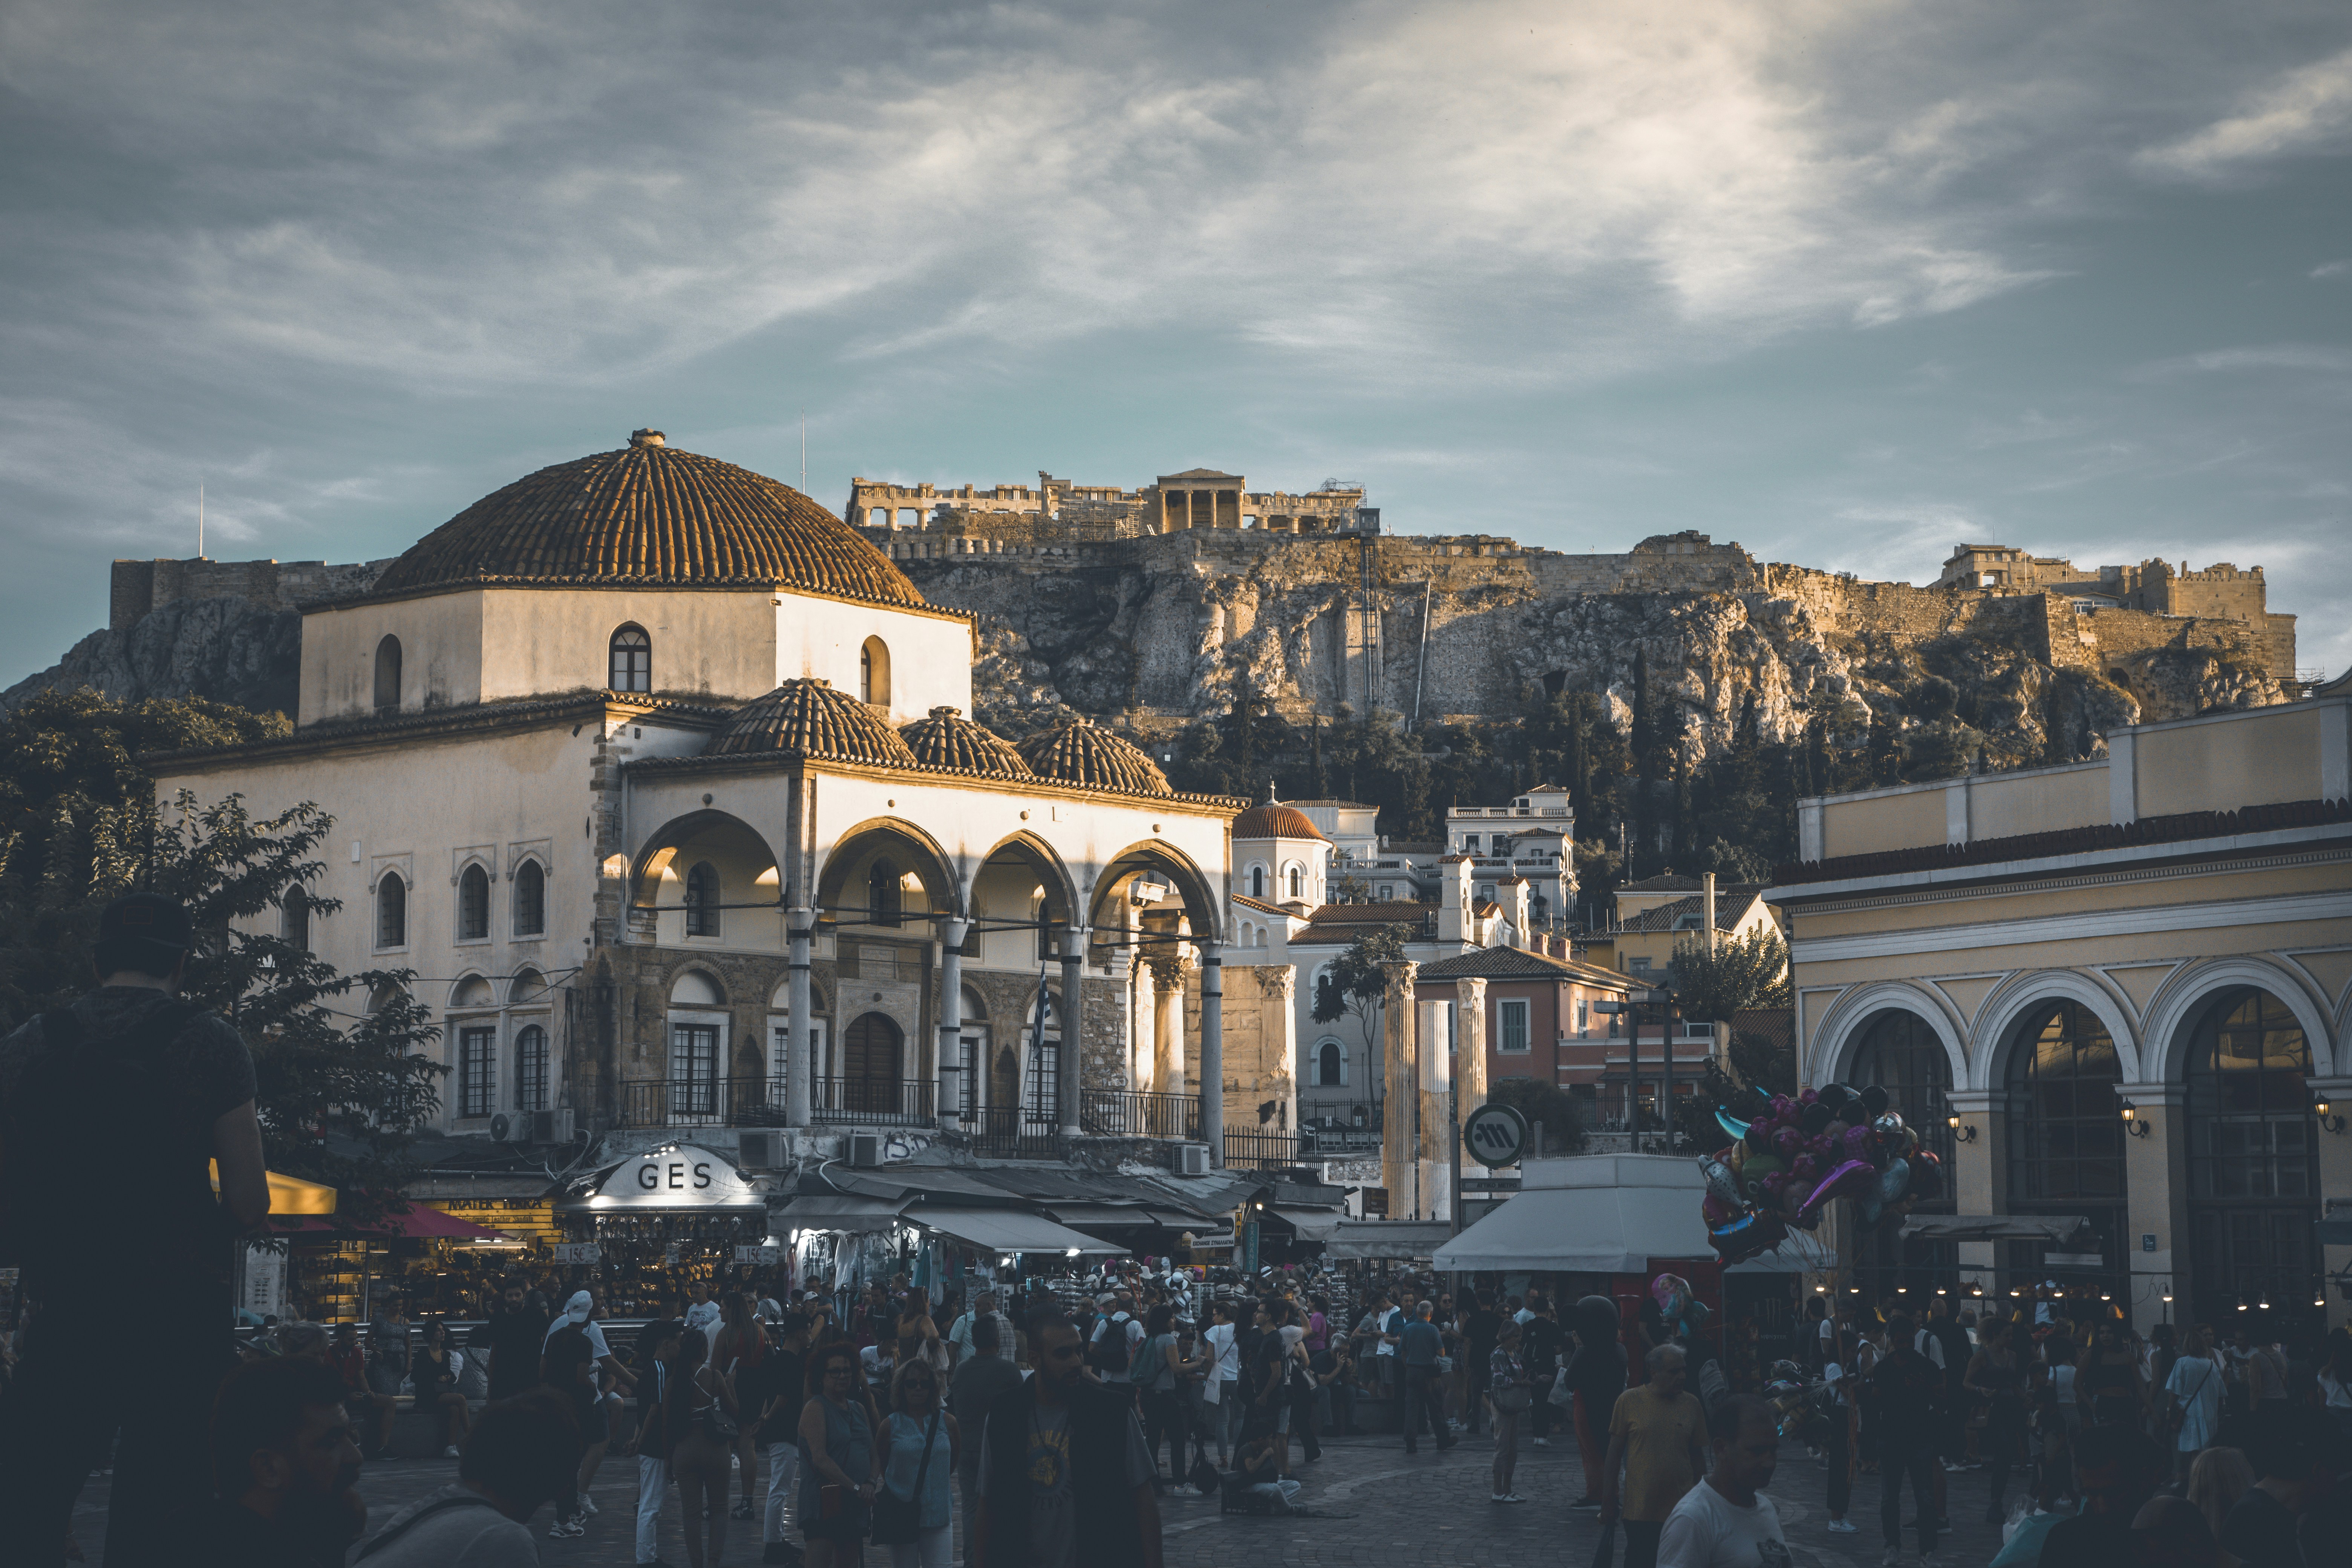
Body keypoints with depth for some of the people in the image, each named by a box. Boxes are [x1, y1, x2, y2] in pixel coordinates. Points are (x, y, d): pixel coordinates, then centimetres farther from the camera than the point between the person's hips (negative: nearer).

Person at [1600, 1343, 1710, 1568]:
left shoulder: (1691, 1403, 3)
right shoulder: (1629, 1400, -4)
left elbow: (1698, 1455, 11)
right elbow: (1614, 1453, 2)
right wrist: (1608, 1500, 1)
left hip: (1680, 1508, 2)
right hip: (1639, 1508, -2)